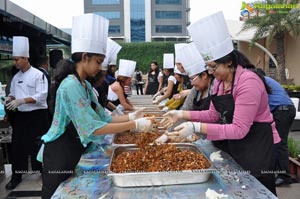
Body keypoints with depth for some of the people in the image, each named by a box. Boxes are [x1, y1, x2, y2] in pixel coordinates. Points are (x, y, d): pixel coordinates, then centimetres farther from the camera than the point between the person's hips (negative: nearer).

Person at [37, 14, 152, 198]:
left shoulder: (86, 85, 7)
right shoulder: (71, 85, -24)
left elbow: (103, 118, 4)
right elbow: (93, 128, -29)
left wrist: (130, 117, -8)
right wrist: (135, 125, -27)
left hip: (74, 151, 9)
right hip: (59, 153, -9)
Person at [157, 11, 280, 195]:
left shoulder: (248, 82, -25)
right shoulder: (219, 81, 2)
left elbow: (239, 130, -28)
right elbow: (214, 114, 6)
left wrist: (196, 127, -34)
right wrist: (182, 114, -5)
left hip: (256, 144, -8)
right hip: (231, 144, 8)